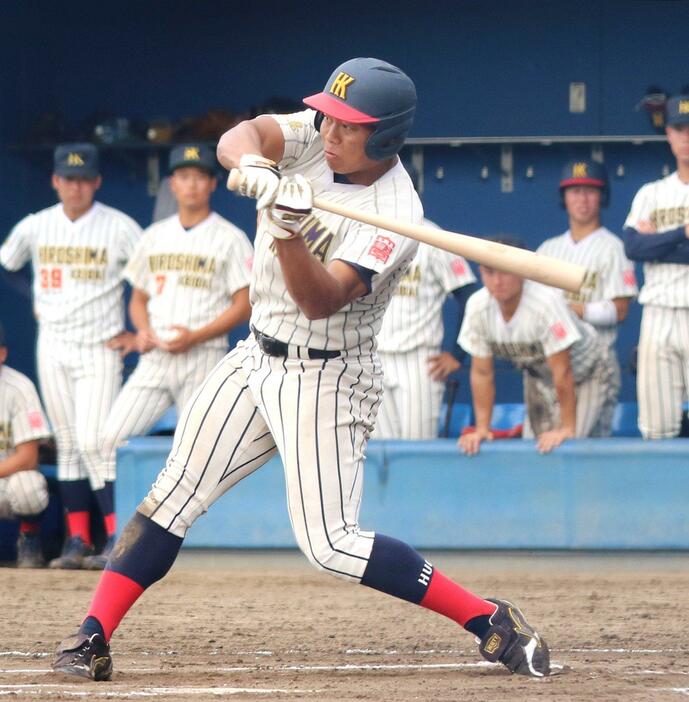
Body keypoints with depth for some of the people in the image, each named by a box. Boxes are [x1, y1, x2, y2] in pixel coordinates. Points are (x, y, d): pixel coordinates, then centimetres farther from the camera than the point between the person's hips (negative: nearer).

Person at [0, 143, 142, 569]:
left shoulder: (119, 227, -6)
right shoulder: (35, 227, 5)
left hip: (100, 348, -4)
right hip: (53, 348, 4)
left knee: (94, 442, -15)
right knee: (68, 445, 6)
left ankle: (118, 535, -12)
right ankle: (78, 539, 10)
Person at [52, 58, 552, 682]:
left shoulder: (395, 215, -22)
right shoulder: (314, 136, -4)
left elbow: (320, 301, -30)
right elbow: (237, 137, -22)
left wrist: (289, 232, -47)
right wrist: (255, 169, -44)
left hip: (326, 380, -7)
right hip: (258, 358, 7)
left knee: (330, 545, -13)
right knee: (173, 496, 2)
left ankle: (490, 621, -6)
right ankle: (93, 639, 4)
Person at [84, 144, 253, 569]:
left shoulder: (230, 239, 0)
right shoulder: (155, 236, 15)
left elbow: (244, 305, -5)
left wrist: (195, 336, -16)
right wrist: (142, 330, -1)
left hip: (203, 358, -5)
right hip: (155, 359, 5)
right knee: (114, 437, -7)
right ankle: (120, 539, -4)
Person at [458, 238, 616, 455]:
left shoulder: (546, 302, -38)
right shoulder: (478, 307, -21)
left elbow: (562, 372, -34)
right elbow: (481, 373, -11)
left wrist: (568, 428, -33)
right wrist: (482, 429, -14)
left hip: (584, 374, -5)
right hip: (539, 377, 5)